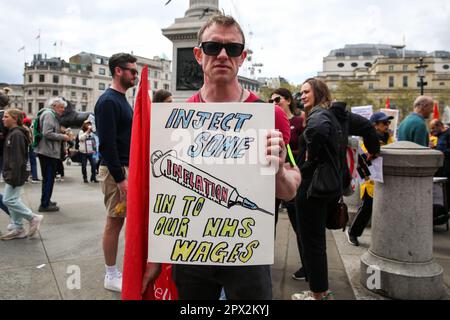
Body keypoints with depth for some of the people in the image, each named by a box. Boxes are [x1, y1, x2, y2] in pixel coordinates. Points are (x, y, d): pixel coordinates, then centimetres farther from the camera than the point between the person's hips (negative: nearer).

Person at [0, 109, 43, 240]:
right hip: (11, 173, 10)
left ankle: (33, 218, 3)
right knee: (12, 200, 10)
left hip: (16, 174, -10)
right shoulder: (11, 133, 15)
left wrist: (14, 176, -24)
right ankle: (18, 229, 16)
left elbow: (17, 158, -22)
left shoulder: (17, 134, -16)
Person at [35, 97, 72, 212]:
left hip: (49, 152, 10)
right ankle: (45, 204, 1)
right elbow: (47, 133, -21)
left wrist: (63, 135, 10)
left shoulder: (53, 115, 19)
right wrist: (62, 137, -13)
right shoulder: (49, 114, -11)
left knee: (48, 178, 18)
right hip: (48, 152, -10)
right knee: (49, 178, -5)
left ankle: (46, 201, 30)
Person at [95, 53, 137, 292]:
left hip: (128, 168, 9)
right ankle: (112, 276, 14)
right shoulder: (108, 101, -13)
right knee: (114, 222, 0)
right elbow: (107, 144, -20)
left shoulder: (122, 100, 16)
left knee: (121, 220, 14)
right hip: (116, 171, -9)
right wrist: (120, 179, -22)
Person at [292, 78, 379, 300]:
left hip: (313, 185, -9)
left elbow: (318, 129, -38)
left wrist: (311, 156, -22)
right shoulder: (339, 114, 12)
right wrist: (374, 150, 30)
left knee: (311, 241, 2)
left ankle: (318, 294, 15)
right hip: (333, 184, 9)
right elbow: (367, 126, 21)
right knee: (318, 240, 19)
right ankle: (321, 290, 31)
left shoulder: (318, 114, -15)